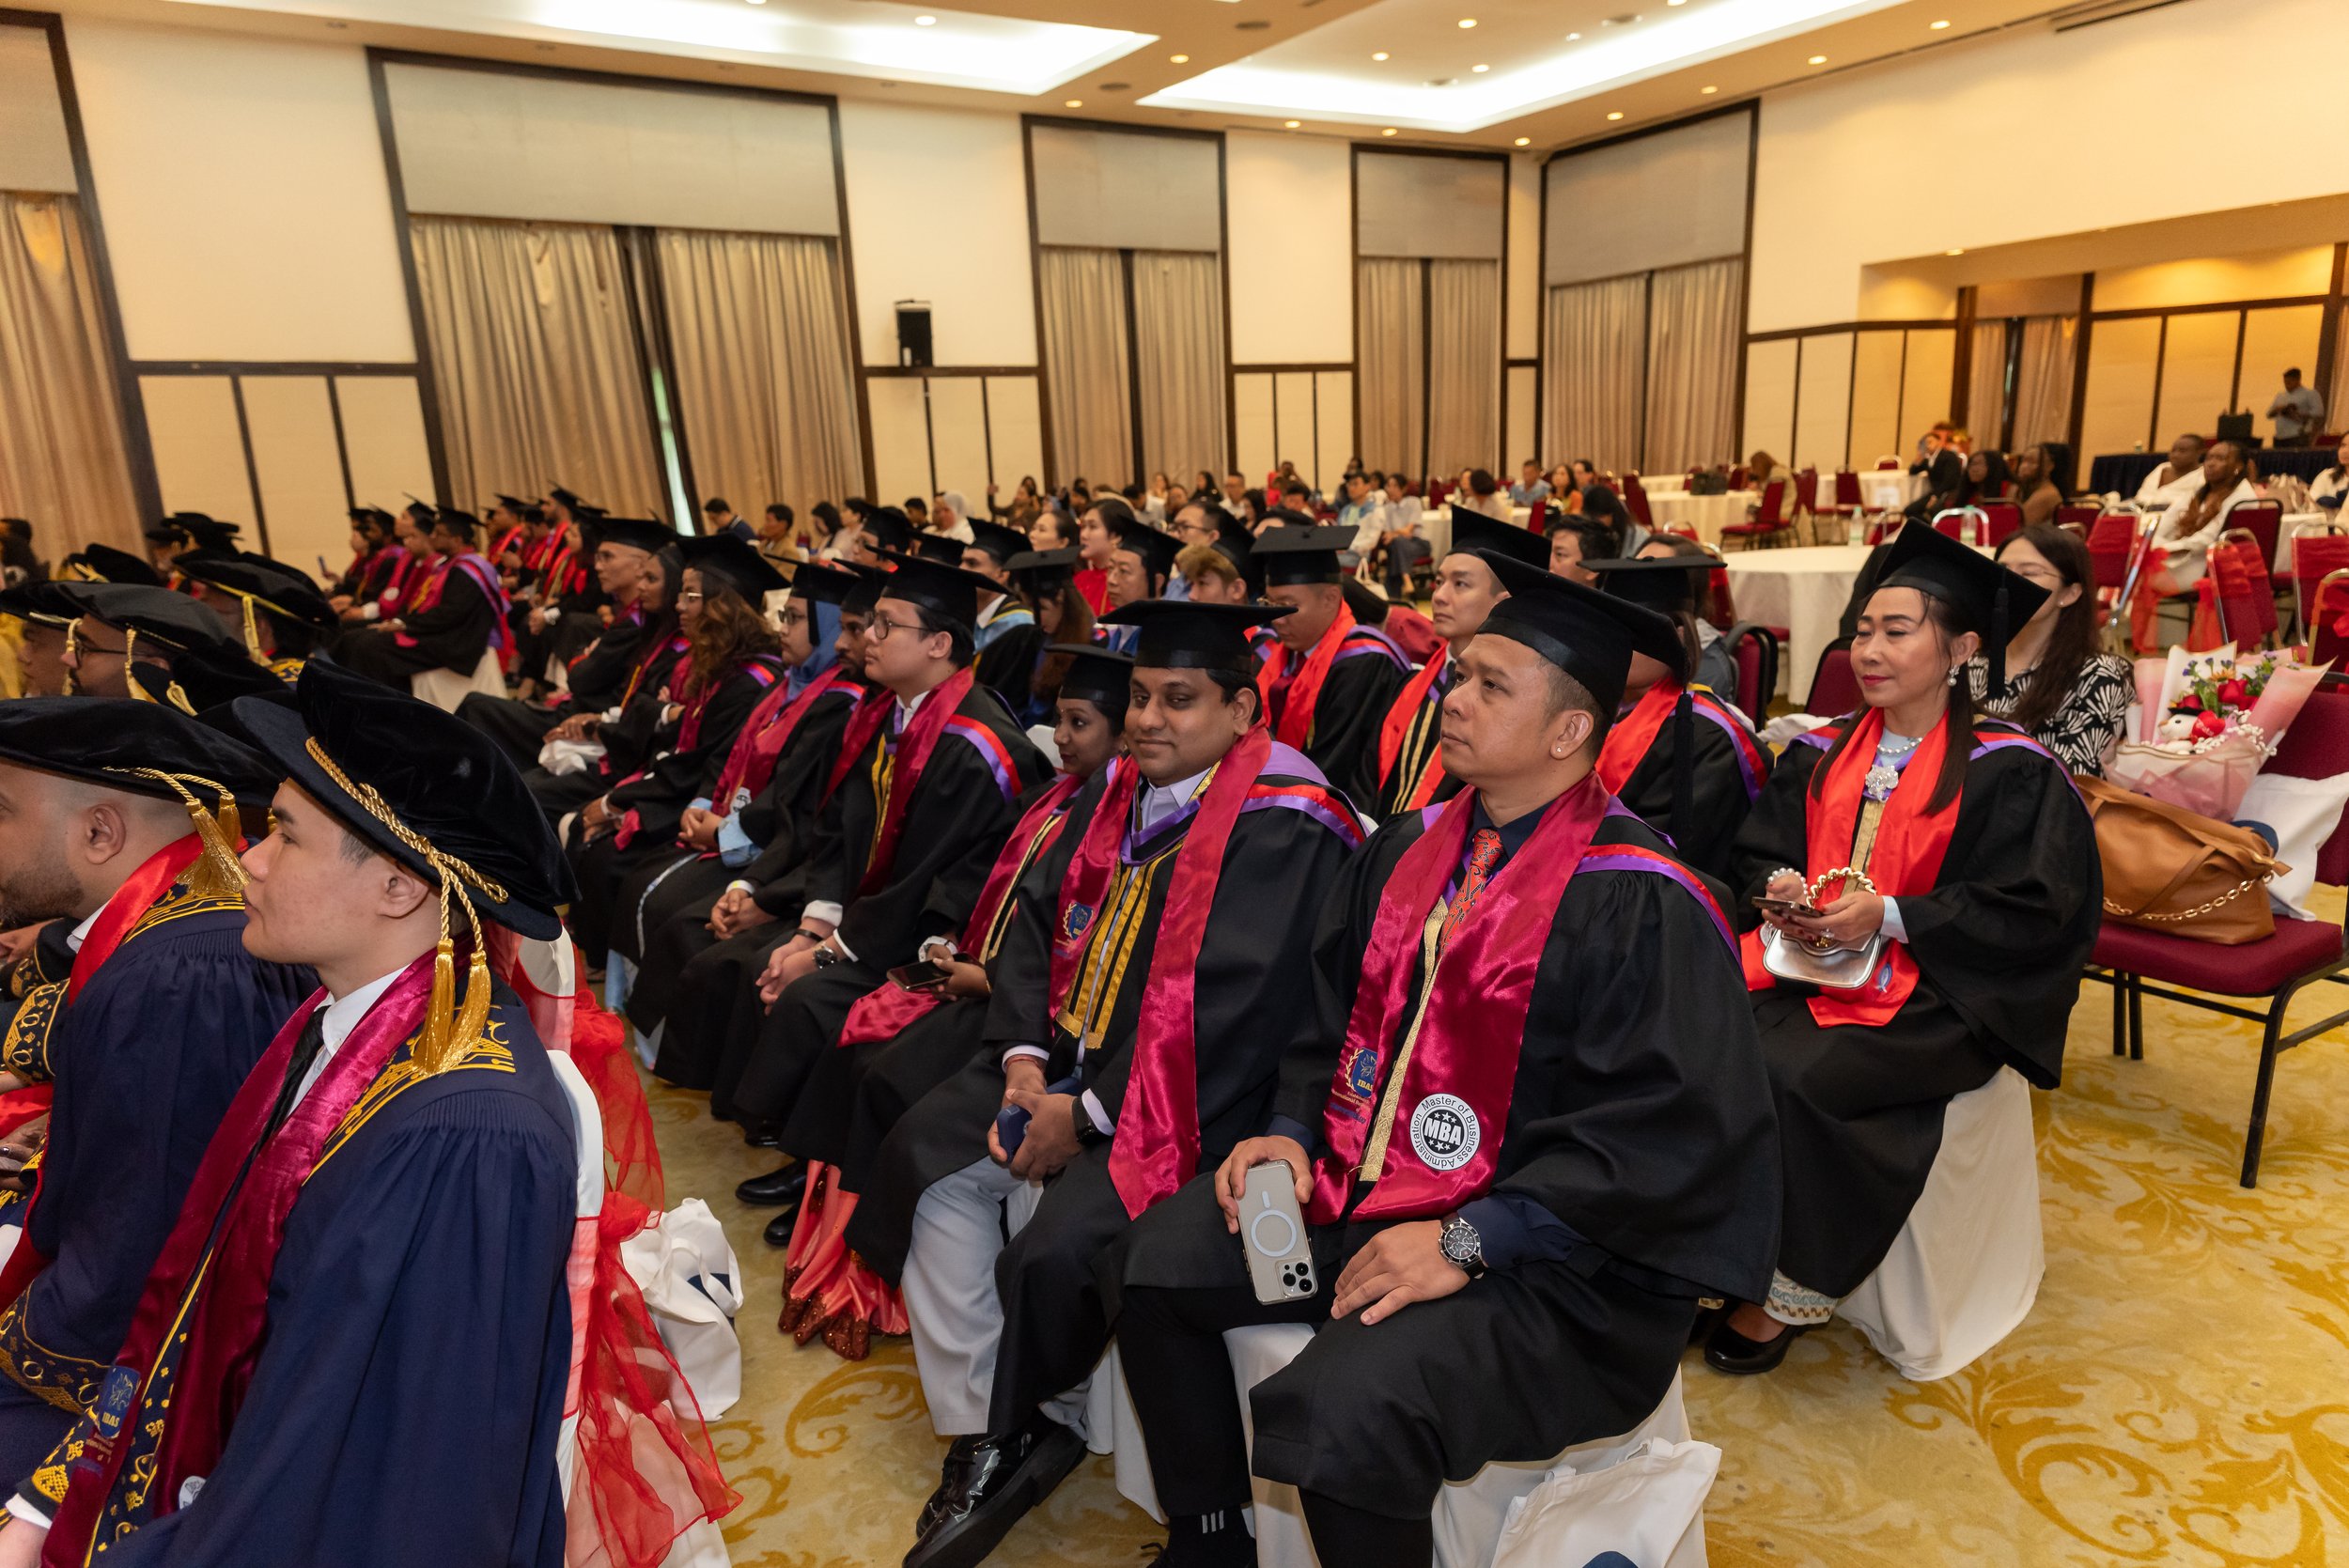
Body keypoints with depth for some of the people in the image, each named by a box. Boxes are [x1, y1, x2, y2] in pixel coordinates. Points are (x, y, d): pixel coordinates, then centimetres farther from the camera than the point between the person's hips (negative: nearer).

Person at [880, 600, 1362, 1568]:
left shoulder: (1283, 828, -17)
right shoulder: (1120, 790, 7)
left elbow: (1235, 1012, -21)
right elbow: (1038, 919, 10)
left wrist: (1089, 1114, -18)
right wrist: (1023, 1057, -5)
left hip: (1187, 1093, -8)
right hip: (1070, 1054, 8)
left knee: (1053, 1250, -23)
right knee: (926, 1159, -4)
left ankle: (1017, 1427, 11)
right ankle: (980, 1435, 5)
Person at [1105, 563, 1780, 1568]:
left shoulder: (1637, 905, -17)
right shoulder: (1411, 848, 5)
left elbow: (1664, 1129, -21)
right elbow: (1335, 1013, 15)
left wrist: (1468, 1242, -23)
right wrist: (1294, 1128, -2)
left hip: (1549, 1258, -7)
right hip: (1360, 1183, 8)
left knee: (1331, 1412, -28)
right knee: (1154, 1264, 3)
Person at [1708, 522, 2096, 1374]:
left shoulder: (2009, 772, -6)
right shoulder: (1821, 751, 9)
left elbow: (2034, 909, -10)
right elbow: (1755, 849, 14)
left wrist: (1888, 916, -18)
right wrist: (1780, 886, -10)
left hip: (1934, 993, -5)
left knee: (1794, 1078, -28)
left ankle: (1785, 1294, -8)